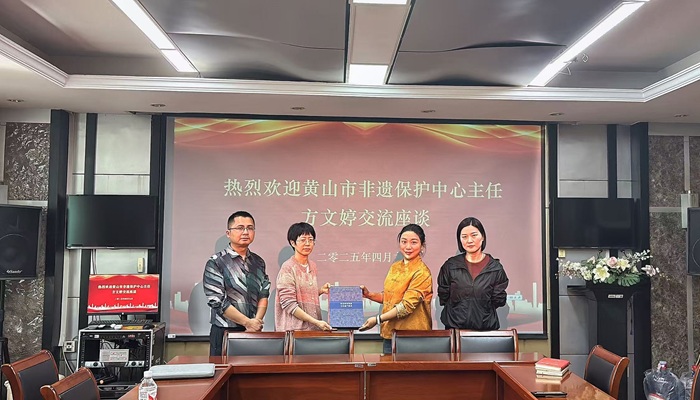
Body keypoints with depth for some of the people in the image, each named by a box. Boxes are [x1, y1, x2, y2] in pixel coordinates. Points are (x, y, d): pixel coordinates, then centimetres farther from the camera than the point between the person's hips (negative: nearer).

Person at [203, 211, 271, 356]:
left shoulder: (258, 262, 10)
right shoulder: (216, 262, -6)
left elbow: (264, 294, 9)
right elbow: (217, 300, -13)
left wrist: (256, 322, -8)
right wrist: (248, 322, -13)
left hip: (255, 331, 4)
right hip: (224, 332, -4)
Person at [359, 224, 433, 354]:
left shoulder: (421, 272, -14)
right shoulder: (395, 267, 9)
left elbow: (407, 305, -19)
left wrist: (378, 319, -17)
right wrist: (369, 295, 3)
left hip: (412, 334, -6)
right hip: (389, 333, 6)